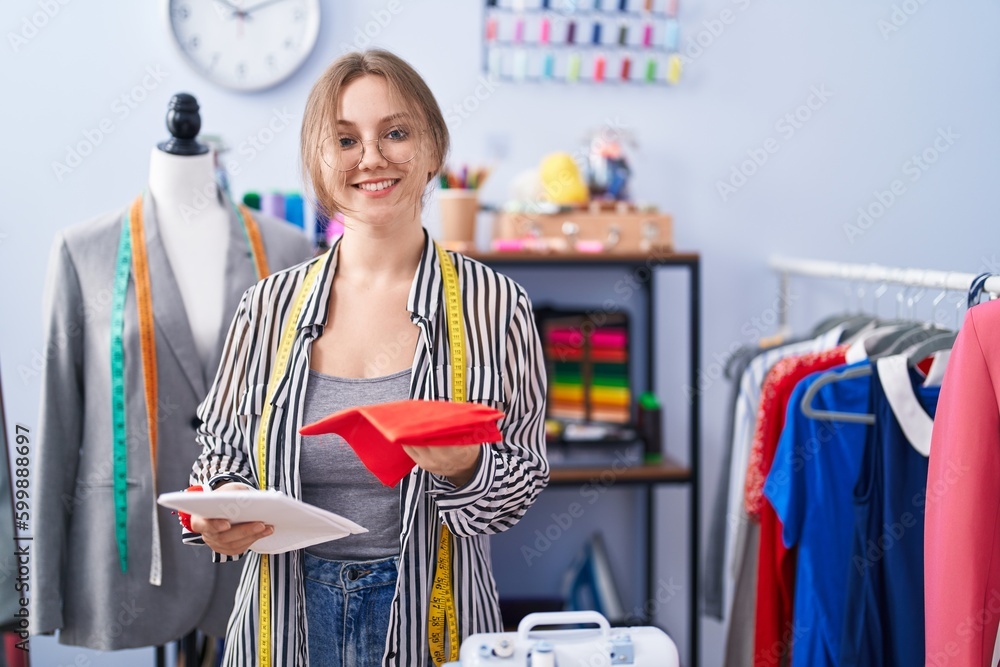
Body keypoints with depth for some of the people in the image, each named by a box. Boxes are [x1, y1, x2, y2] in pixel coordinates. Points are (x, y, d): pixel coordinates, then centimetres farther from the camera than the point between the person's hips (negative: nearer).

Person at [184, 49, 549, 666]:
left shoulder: (495, 305, -7)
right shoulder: (271, 306, -1)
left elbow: (526, 473, -1)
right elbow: (222, 448, 8)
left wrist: (465, 469, -21)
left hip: (428, 614, -1)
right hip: (287, 613, 2)